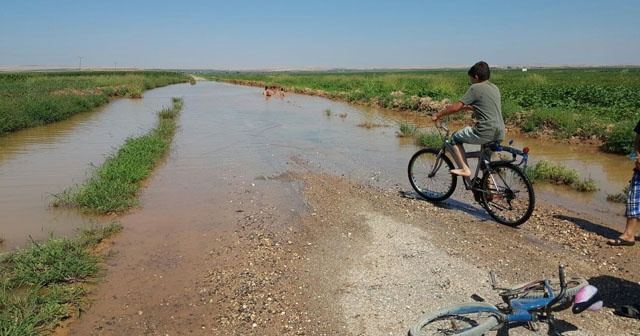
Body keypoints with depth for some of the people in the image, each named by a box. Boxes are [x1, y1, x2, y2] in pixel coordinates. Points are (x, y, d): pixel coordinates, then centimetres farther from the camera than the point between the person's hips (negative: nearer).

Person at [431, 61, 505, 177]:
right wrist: (470, 107, 40)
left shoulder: (475, 88, -6)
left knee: (455, 137, 11)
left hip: (485, 132, -8)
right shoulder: (495, 88, 18)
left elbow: (456, 107, -7)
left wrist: (437, 114, 4)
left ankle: (465, 169, 3)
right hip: (500, 134, 8)